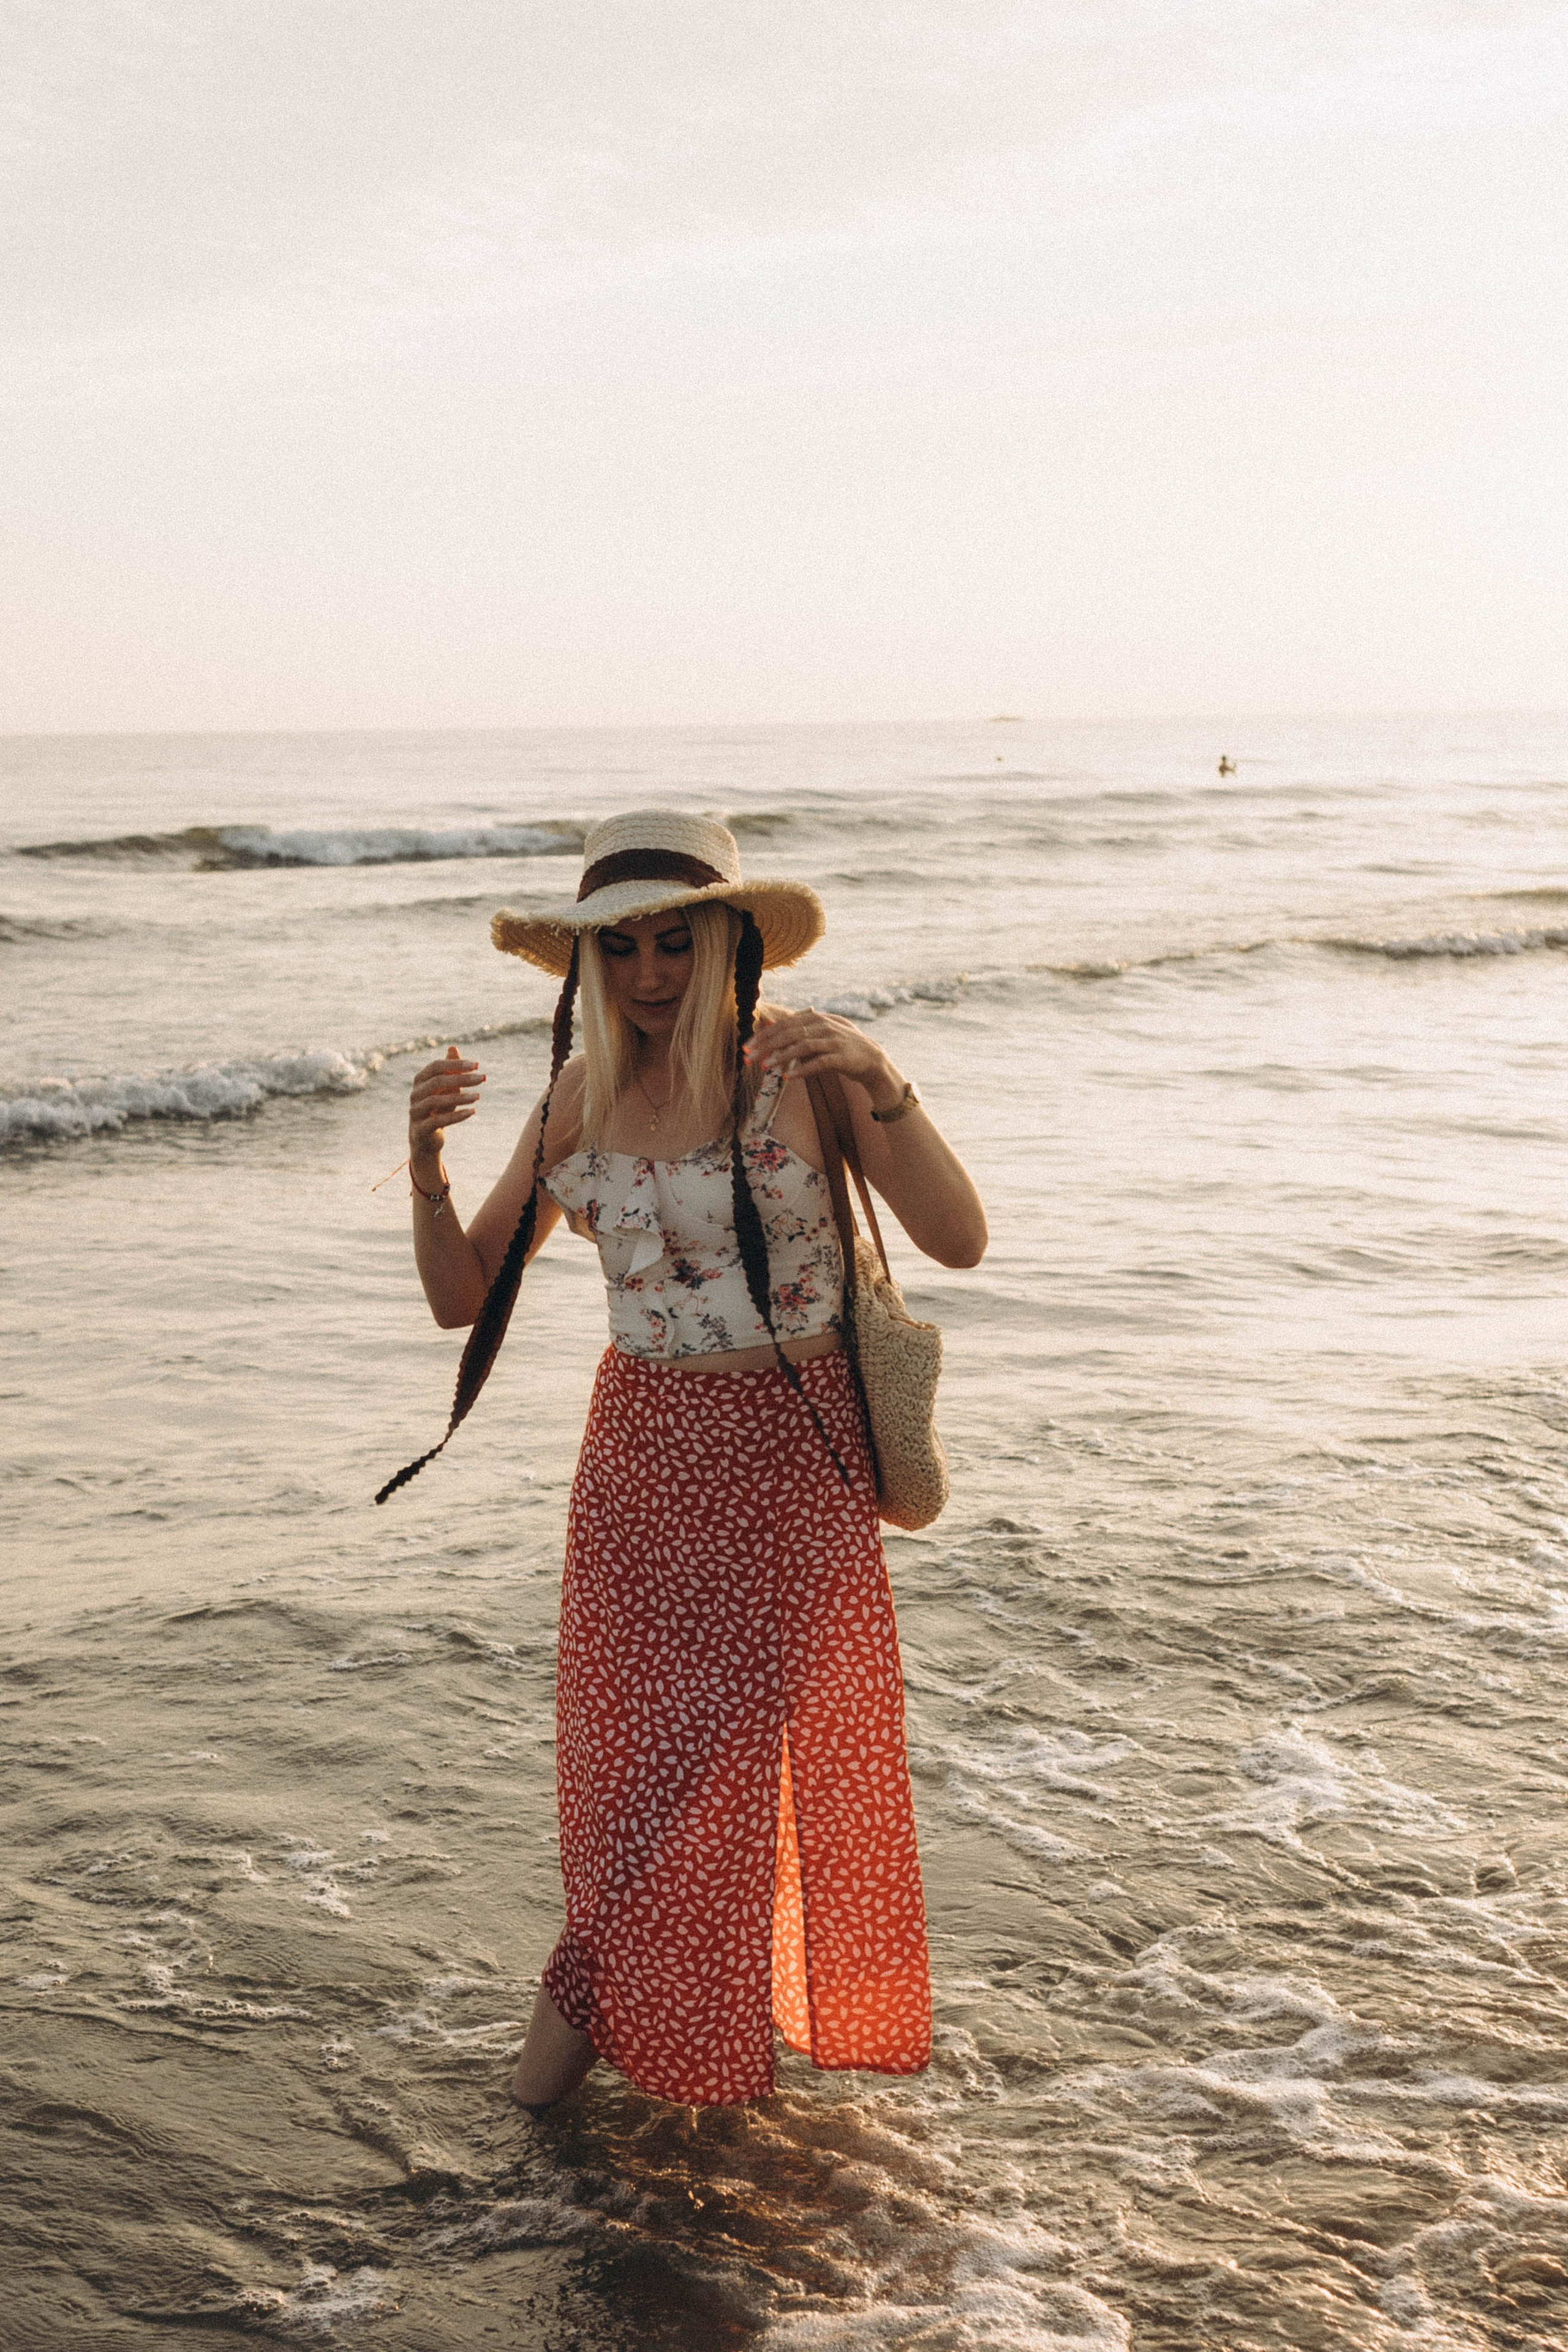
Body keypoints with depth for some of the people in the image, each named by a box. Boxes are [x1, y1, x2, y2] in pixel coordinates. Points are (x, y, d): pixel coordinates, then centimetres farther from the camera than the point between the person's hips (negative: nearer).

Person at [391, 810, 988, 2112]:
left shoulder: (803, 1065, -13)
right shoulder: (580, 1096, -1)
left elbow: (960, 1240, -22)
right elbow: (462, 1296, 0)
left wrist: (882, 1084, -36)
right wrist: (427, 1158, -17)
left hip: (795, 1450, -2)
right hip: (643, 1451, 2)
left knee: (793, 1741, 10)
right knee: (633, 1742, 7)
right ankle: (600, 1985, 32)